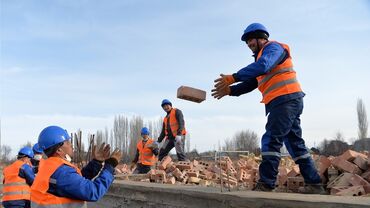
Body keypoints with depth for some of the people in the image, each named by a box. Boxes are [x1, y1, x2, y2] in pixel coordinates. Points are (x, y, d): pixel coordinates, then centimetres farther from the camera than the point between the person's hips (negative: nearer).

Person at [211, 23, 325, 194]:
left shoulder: (273, 47, -2)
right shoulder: (262, 57, 26)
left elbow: (262, 66, -25)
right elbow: (250, 83, 20)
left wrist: (233, 77, -28)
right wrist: (229, 90, 6)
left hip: (286, 99, -10)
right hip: (289, 102, 10)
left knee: (271, 141, -13)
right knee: (295, 143, 9)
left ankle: (266, 185, -13)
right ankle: (314, 184, 12)